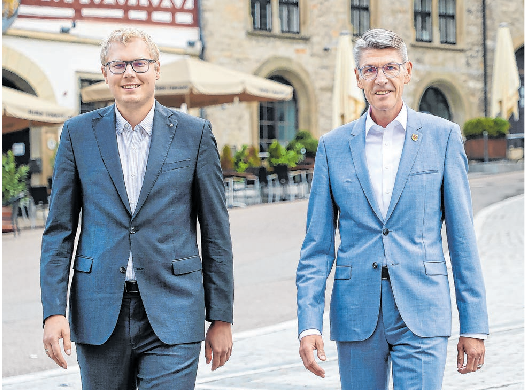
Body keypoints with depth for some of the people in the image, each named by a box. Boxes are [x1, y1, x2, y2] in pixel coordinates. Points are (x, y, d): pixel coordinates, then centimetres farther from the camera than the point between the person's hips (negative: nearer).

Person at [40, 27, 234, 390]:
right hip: (99, 314, 2)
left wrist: (221, 318, 4)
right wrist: (54, 311, -3)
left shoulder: (194, 133, 3)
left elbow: (216, 233, 5)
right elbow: (60, 230, 6)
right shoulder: (78, 133, 6)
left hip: (171, 317, -1)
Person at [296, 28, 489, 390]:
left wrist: (474, 325, -1)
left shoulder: (442, 136, 3)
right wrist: (309, 323, -4)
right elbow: (317, 245, 6)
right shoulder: (333, 146, 7)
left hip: (421, 315, -2)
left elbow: (462, 236, 2)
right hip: (356, 316, 2)